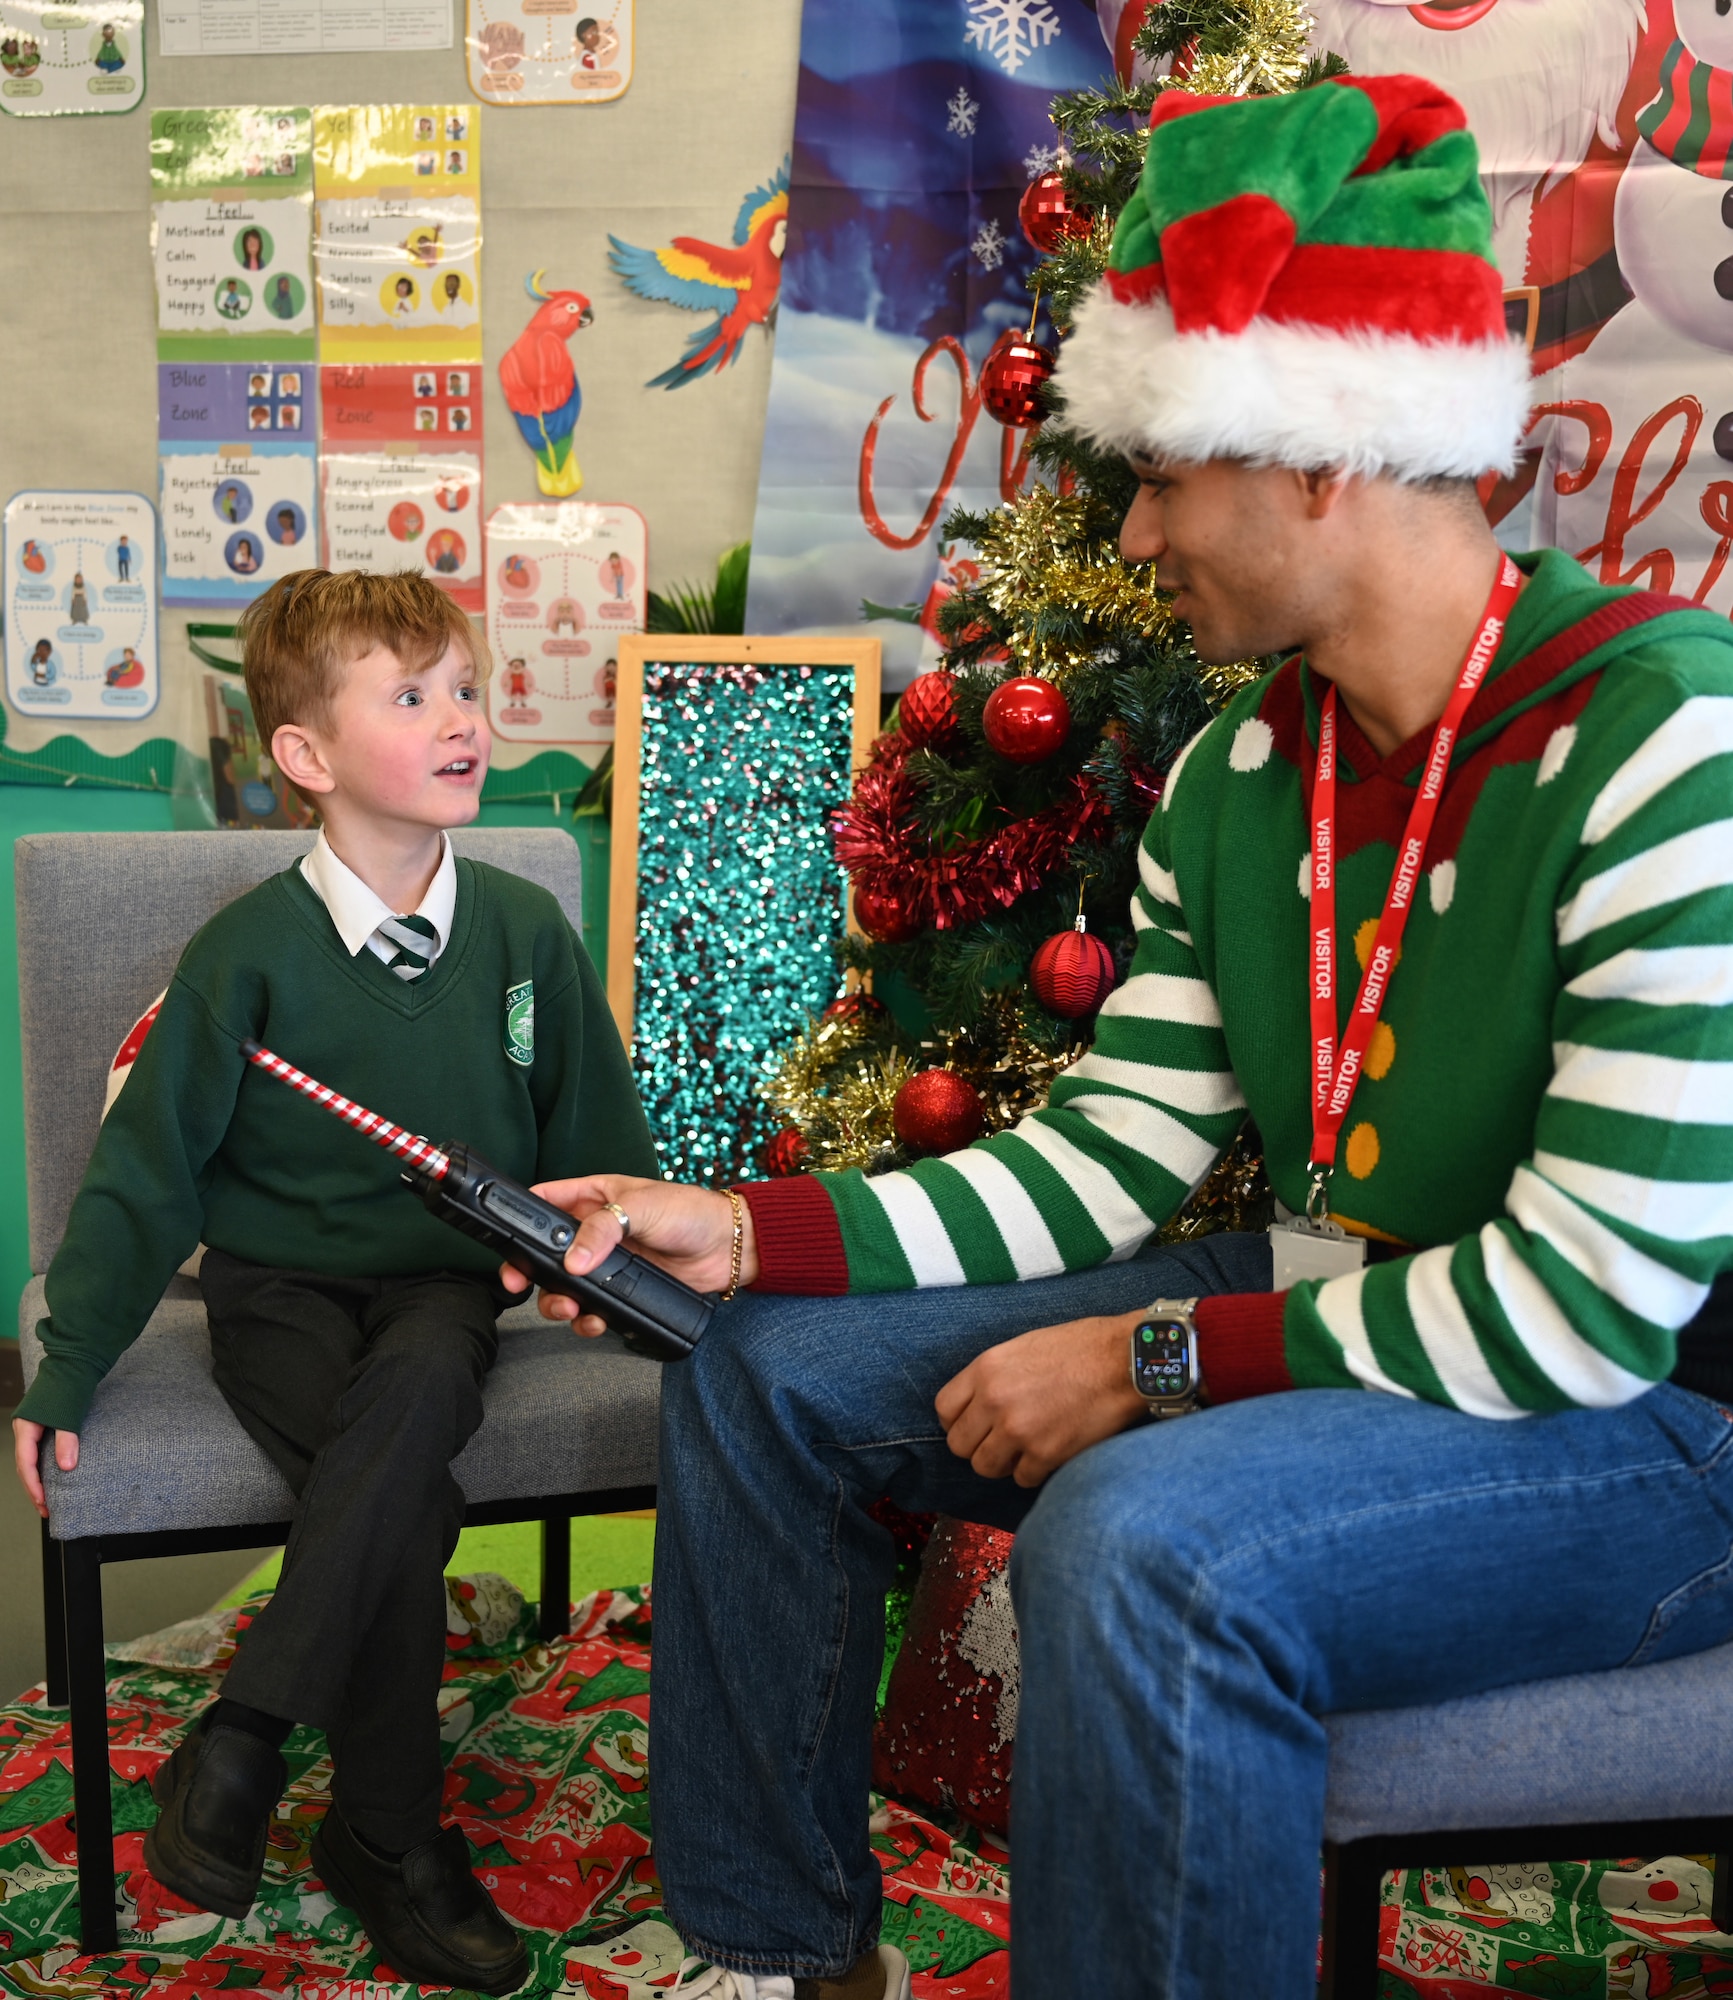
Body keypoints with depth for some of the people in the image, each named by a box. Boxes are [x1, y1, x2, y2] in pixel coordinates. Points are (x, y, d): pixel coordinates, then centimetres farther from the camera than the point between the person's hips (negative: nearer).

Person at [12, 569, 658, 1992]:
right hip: (281, 1286, -1)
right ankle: (389, 1846, -10)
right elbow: (146, 1169, -1)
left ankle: (243, 1736, -25)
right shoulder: (252, 952, -7)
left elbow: (602, 1141, 11)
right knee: (405, 1508, -27)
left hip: (447, 1284, 2)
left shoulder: (526, 931, 1)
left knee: (414, 1391, -34)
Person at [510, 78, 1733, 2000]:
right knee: (765, 1365, 7)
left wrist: (1153, 1356, -20)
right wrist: (739, 1231, -6)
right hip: (1339, 1316, 8)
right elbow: (1105, 1155, 3)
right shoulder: (1234, 775, 2)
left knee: (1146, 1540, -38)